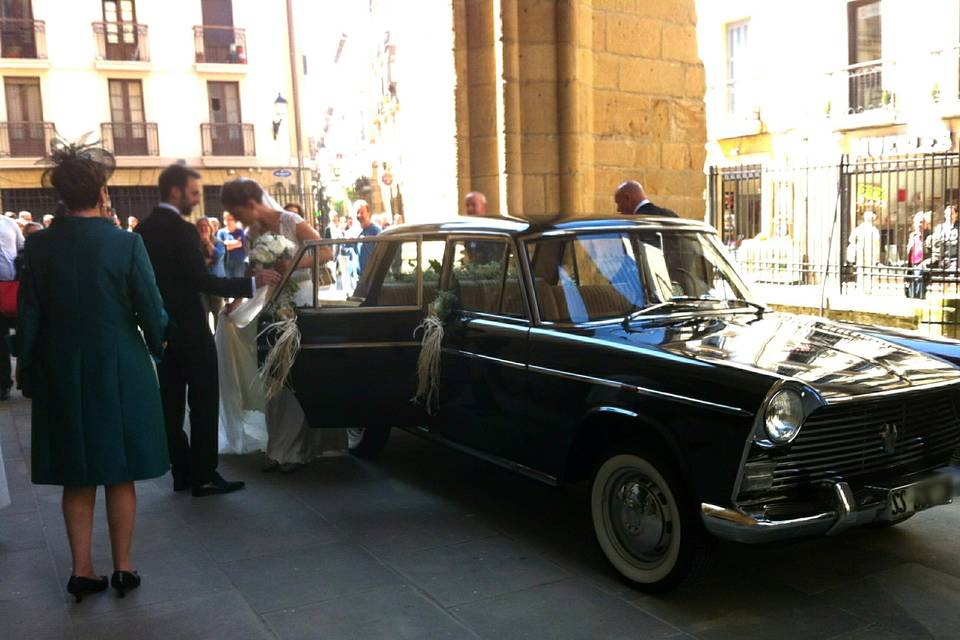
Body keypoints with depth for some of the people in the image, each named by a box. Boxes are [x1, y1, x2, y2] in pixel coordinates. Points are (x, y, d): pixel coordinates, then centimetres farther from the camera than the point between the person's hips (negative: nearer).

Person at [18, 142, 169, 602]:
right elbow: (152, 311, -8)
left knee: (77, 477, 14)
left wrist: (29, 374, 10)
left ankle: (82, 570, 18)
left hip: (61, 374, 2)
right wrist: (156, 347, 12)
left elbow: (28, 318, -1)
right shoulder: (125, 243, -13)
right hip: (120, 371, -2)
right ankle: (123, 569, 18)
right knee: (120, 474, 10)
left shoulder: (39, 245, -5)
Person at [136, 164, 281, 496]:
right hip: (189, 329, -8)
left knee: (171, 403, 10)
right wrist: (252, 283, -20)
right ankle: (203, 475, 1)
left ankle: (182, 473, 16)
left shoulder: (143, 229, 8)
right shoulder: (181, 230, -16)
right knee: (204, 402, -1)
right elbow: (202, 280, -22)